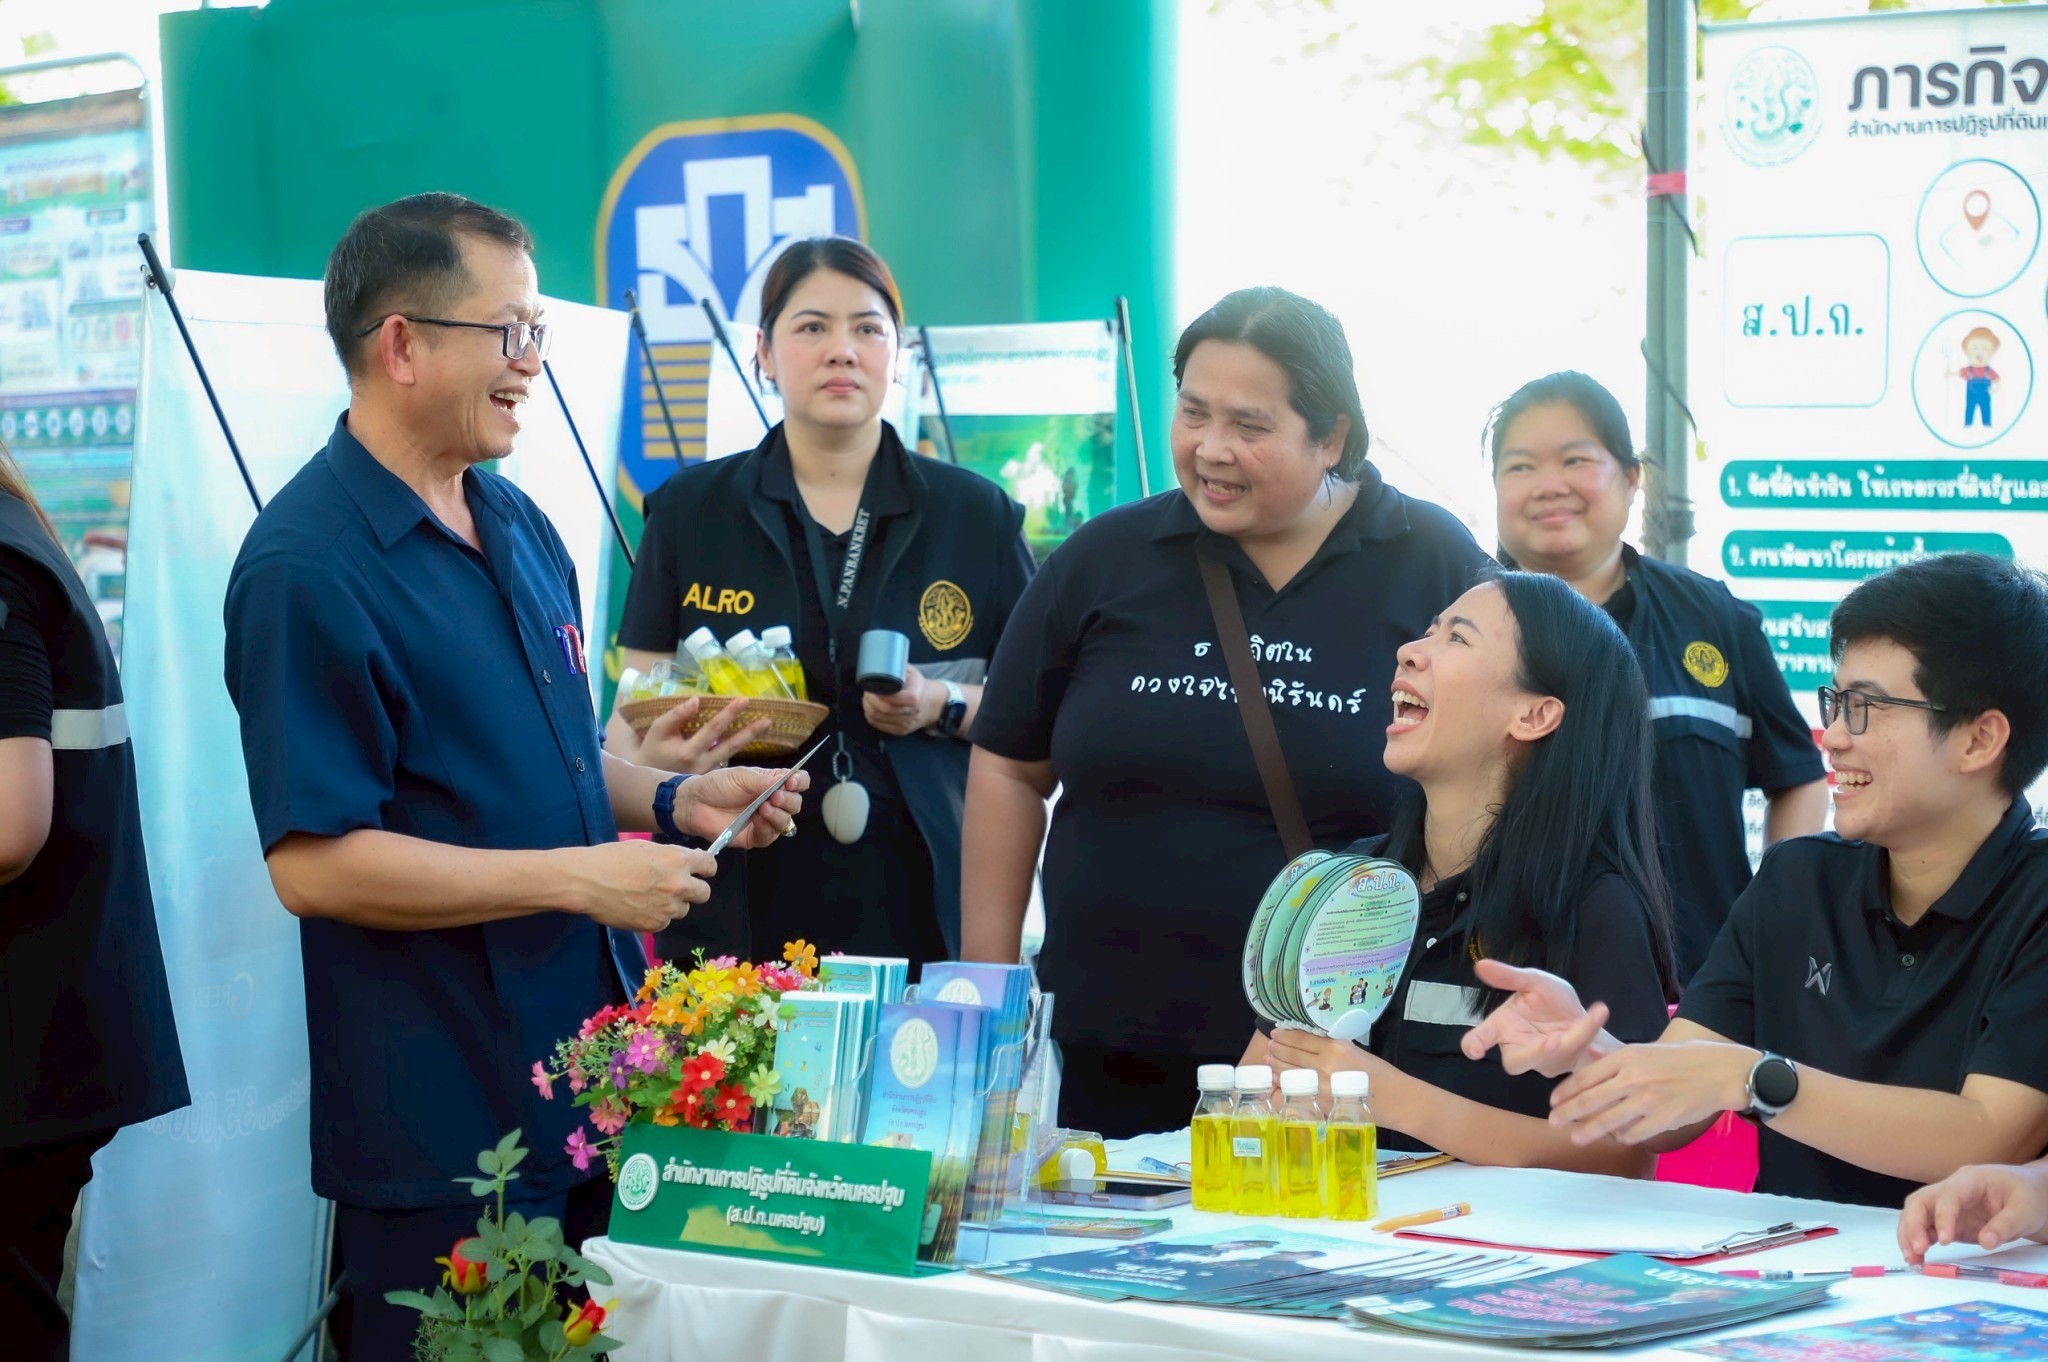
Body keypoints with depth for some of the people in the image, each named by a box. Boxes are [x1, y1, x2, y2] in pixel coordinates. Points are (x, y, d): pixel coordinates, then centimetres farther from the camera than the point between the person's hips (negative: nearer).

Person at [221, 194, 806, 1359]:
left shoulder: (518, 526, 12)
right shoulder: (310, 566, -16)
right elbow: (315, 861, -21)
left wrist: (673, 799, 5)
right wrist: (578, 878, -20)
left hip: (593, 1084, 8)